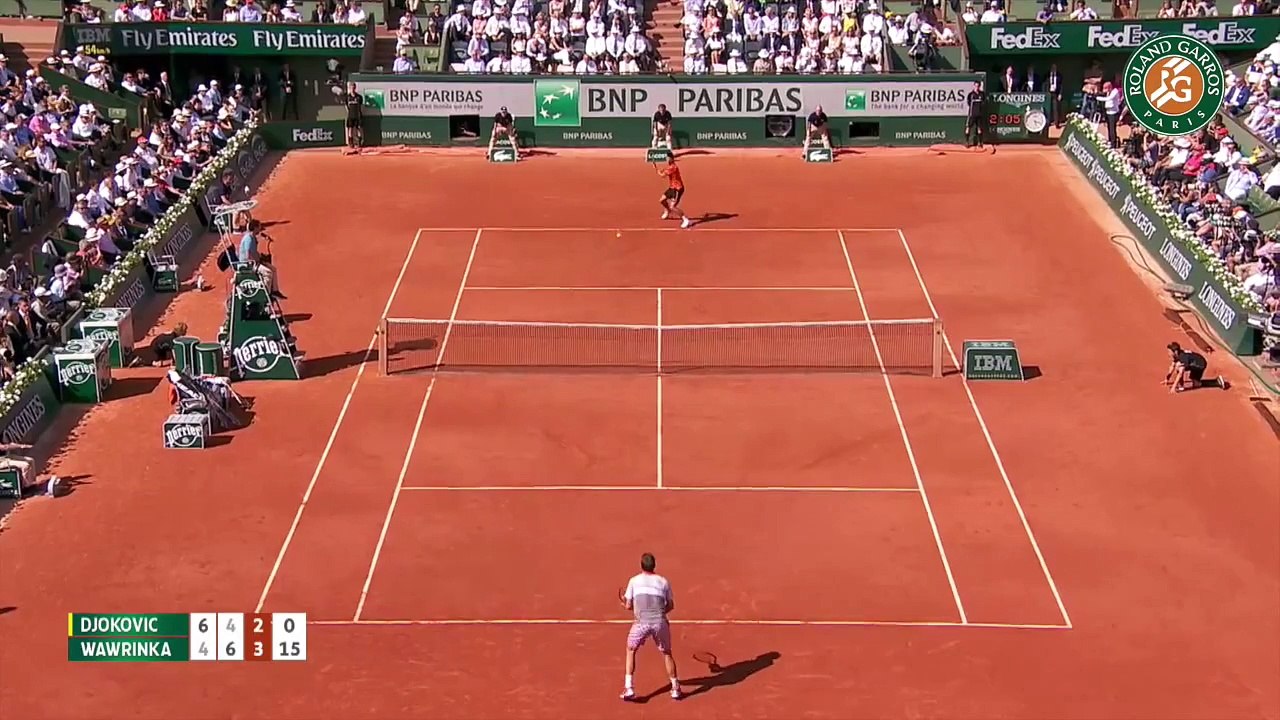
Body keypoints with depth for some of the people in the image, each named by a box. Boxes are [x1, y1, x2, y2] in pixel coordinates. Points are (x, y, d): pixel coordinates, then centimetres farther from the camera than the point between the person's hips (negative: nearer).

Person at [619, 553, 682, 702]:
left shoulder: (634, 581, 8)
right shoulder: (663, 582, 11)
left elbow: (629, 606, 8)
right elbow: (671, 606, 15)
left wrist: (624, 601, 30)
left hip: (642, 622, -1)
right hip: (660, 622, 1)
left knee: (631, 650, 21)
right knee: (666, 653, 21)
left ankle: (629, 688, 11)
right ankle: (675, 688, 24)